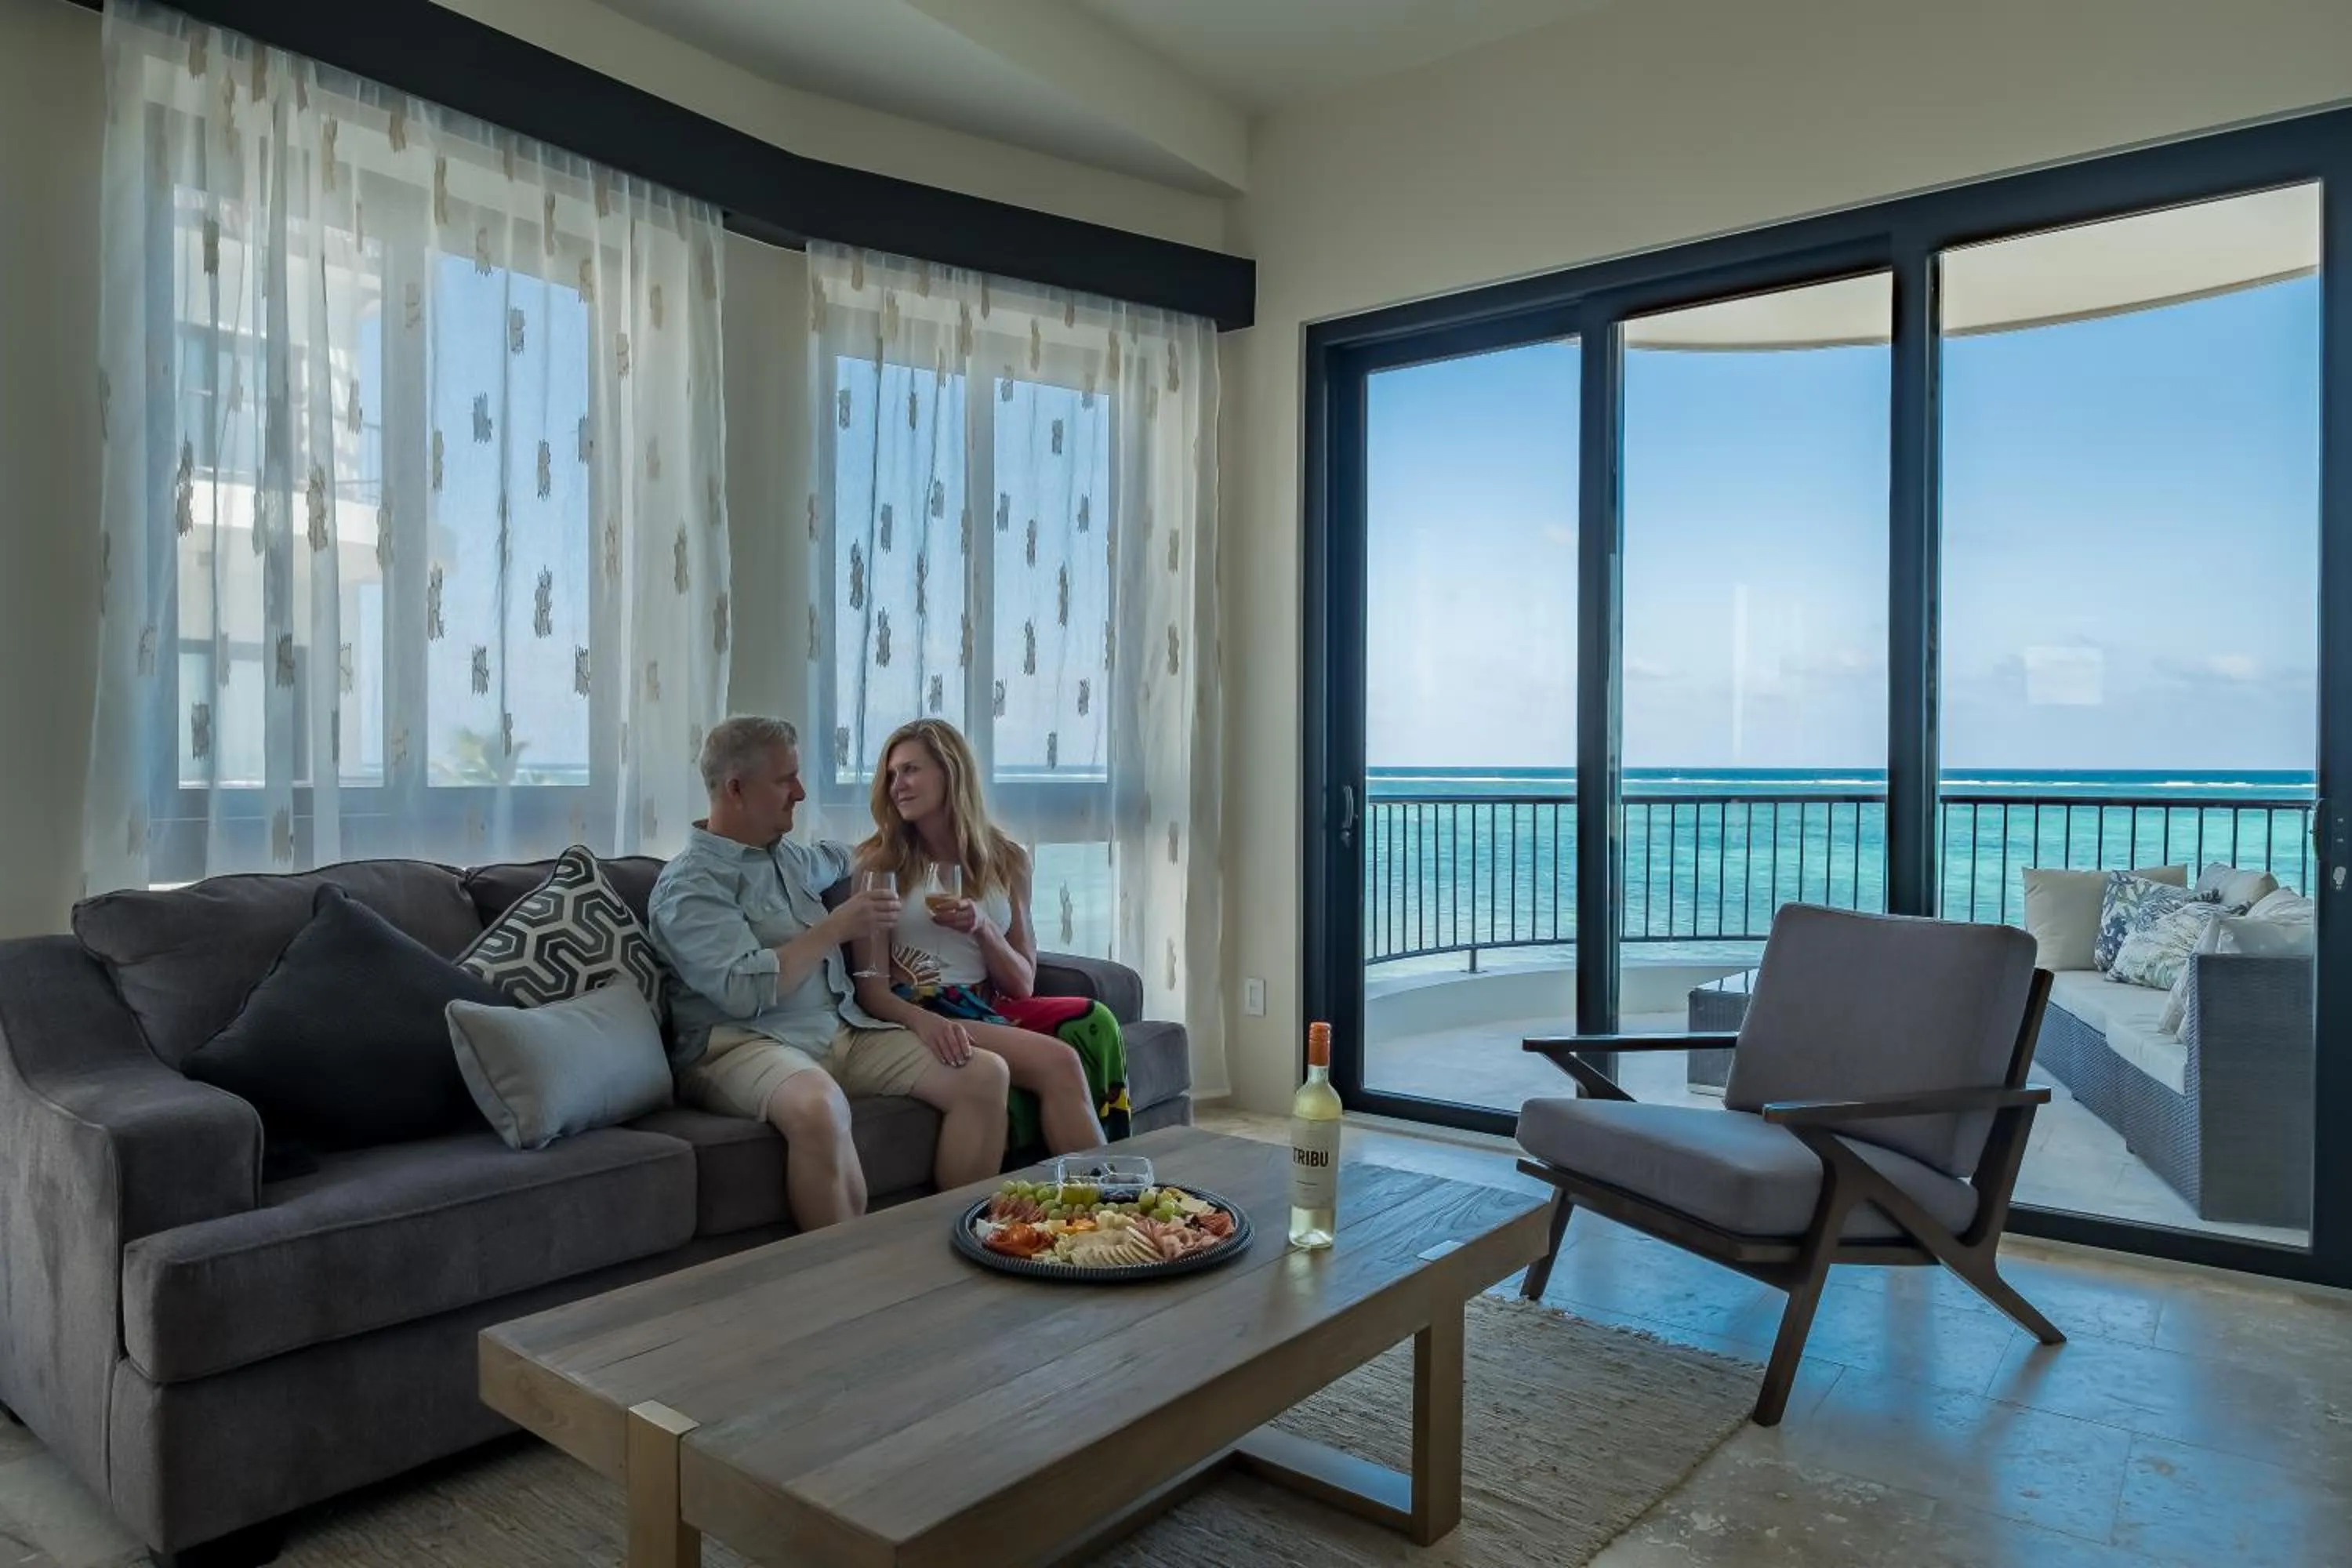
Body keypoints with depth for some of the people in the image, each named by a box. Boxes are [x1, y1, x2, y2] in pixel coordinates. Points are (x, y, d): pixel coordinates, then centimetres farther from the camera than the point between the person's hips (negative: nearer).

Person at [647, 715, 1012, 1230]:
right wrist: (836, 928, -13)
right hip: (743, 1044, -8)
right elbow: (745, 990, -20)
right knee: (819, 1105, -43)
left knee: (985, 1074, -11)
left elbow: (836, 857, 47)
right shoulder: (691, 884, -6)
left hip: (844, 1032, 8)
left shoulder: (789, 856, 20)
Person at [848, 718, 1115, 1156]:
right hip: (915, 1019, -4)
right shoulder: (880, 862, 3)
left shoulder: (1006, 859, 12)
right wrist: (925, 1020, -26)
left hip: (990, 1015, 4)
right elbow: (871, 988, -5)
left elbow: (1023, 986, 11)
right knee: (1058, 1065, -30)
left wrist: (982, 927, -8)